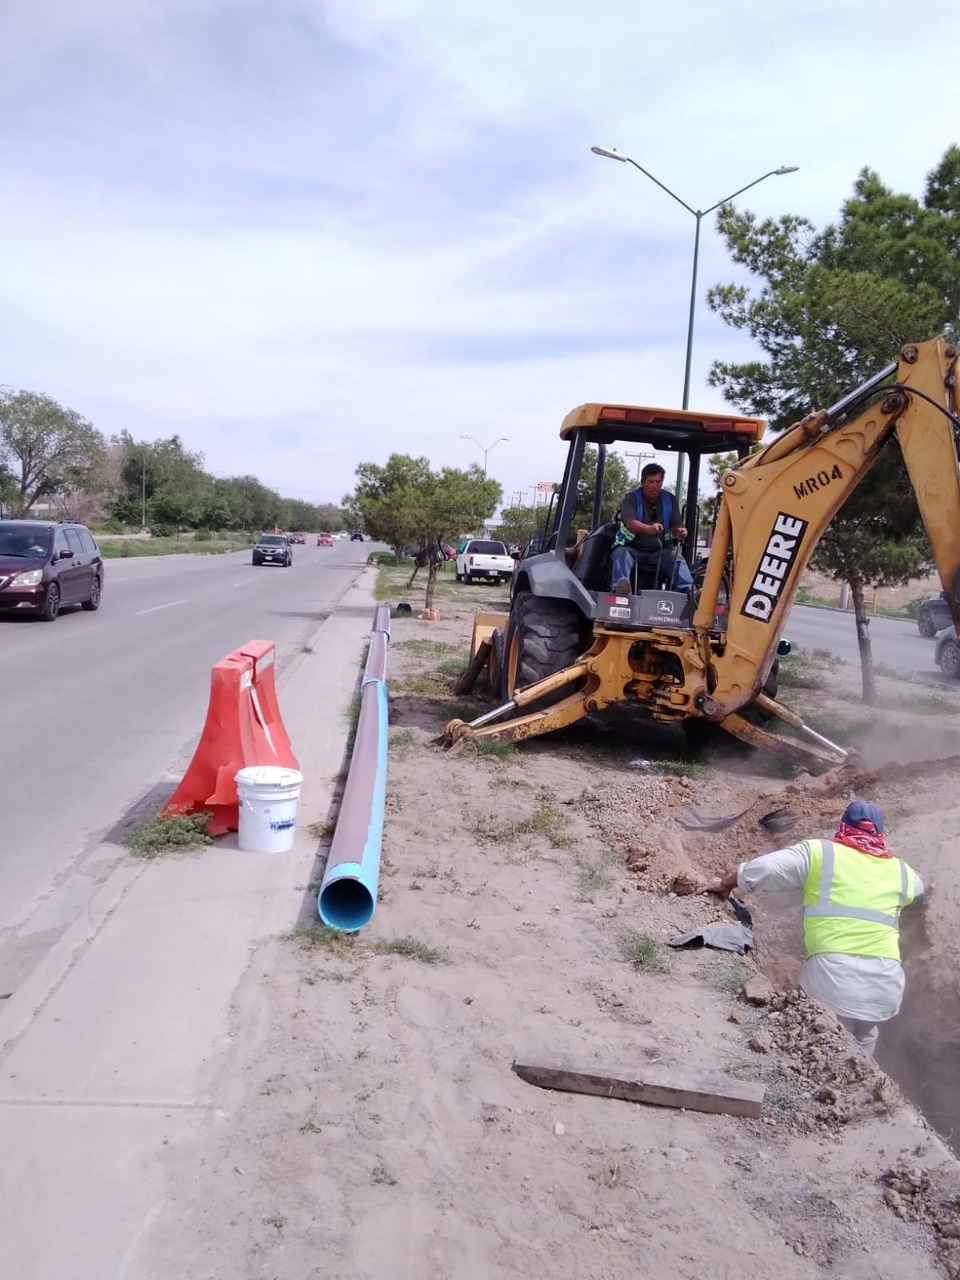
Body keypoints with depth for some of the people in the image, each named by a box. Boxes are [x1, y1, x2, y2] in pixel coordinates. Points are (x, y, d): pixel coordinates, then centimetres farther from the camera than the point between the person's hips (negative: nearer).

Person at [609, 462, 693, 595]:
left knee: (678, 559, -26)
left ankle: (689, 592, -43)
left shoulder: (669, 499, 7)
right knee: (621, 554, -35)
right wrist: (648, 528, -49)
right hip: (632, 548, -3)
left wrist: (681, 531, -28)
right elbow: (630, 522, -25)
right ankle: (619, 586, -60)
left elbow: (676, 524, 0)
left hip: (659, 551, 3)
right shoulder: (632, 498, -6)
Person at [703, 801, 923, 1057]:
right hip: (885, 982, 4)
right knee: (864, 1039, 31)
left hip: (832, 974, -4)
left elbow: (760, 870, -8)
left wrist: (724, 884, 8)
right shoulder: (900, 871, 16)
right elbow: (917, 886, 40)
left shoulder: (818, 852, 3)